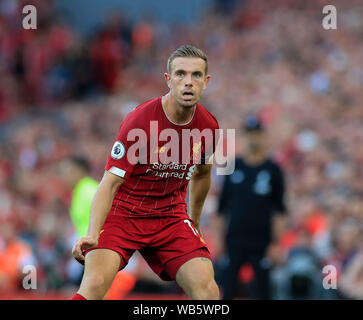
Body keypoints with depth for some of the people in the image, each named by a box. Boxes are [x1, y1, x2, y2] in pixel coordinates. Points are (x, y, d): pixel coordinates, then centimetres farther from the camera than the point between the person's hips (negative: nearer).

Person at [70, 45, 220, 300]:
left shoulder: (208, 125, -3)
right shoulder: (139, 121, -19)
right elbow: (110, 183, -21)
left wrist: (194, 221, 28)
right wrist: (92, 235, -34)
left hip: (171, 217, 4)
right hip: (122, 213, -4)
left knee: (207, 289, -16)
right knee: (95, 283, -26)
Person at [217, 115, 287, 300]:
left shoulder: (272, 170, 1)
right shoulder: (234, 167, 8)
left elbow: (279, 210, 0)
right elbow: (223, 206, 12)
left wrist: (276, 241, -7)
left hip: (261, 241, -2)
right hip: (234, 239, 2)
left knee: (262, 288, 0)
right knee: (228, 286, 0)